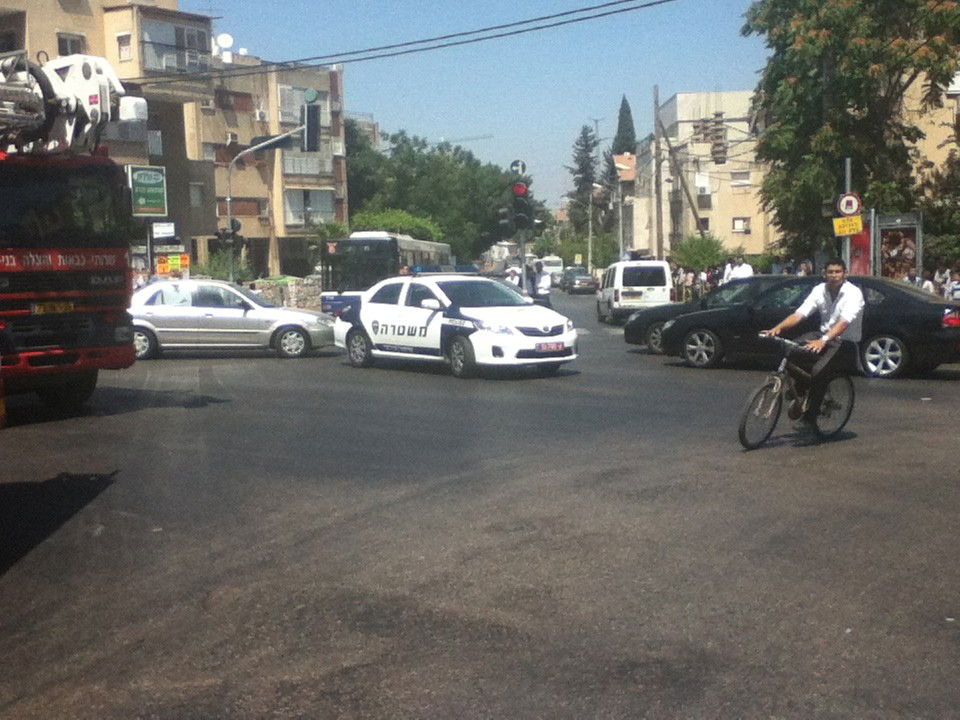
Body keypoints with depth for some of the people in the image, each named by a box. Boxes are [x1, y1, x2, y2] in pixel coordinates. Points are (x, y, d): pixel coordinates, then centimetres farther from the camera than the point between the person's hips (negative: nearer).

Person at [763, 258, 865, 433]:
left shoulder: (853, 293, -17)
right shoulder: (820, 290, -1)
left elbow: (844, 322, -32)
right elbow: (800, 314, -10)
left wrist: (823, 341, -48)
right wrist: (778, 327, -28)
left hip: (845, 342, -6)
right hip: (824, 336, 6)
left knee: (819, 371, -30)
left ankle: (809, 419, -15)